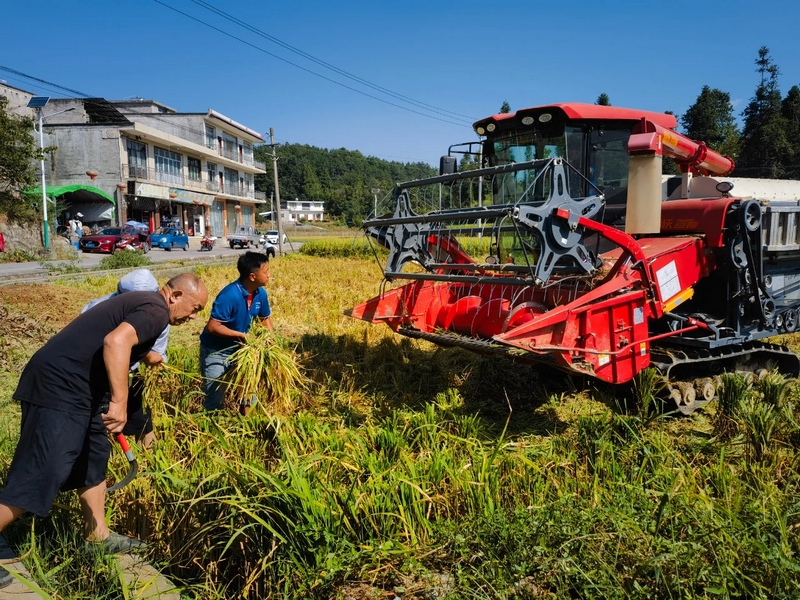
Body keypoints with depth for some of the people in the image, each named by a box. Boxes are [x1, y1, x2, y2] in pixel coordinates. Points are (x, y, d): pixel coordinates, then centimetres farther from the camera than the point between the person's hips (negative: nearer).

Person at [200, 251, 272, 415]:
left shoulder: (261, 294, -9)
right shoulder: (229, 296, -31)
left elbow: (265, 318, 8)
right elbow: (212, 327, -30)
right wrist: (242, 335, -28)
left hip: (239, 348, 7)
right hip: (215, 351, -7)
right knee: (215, 397, 4)